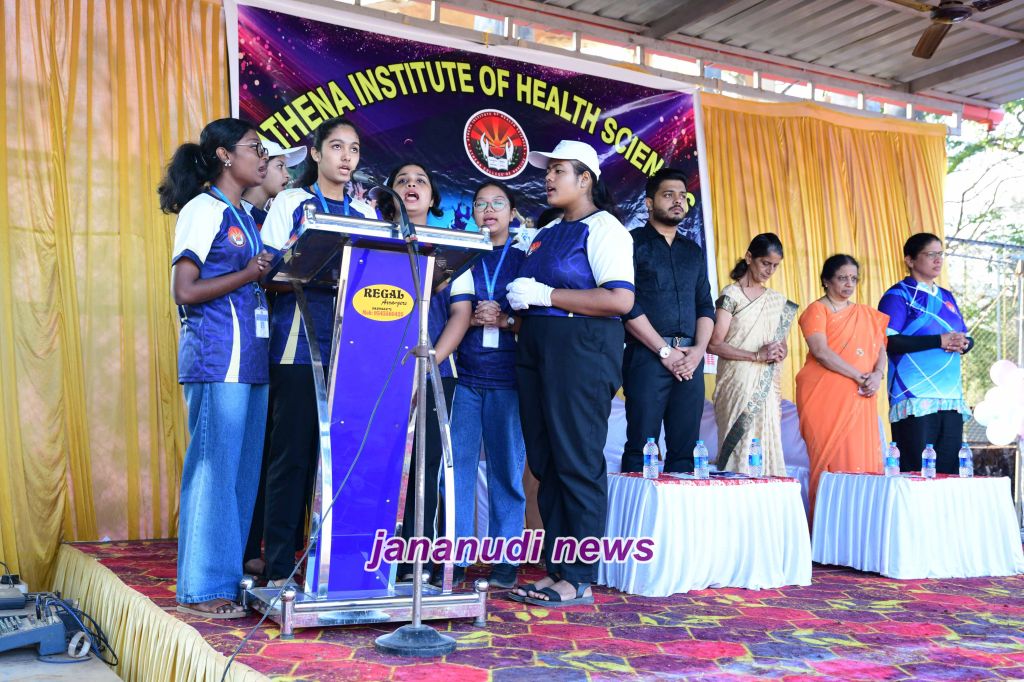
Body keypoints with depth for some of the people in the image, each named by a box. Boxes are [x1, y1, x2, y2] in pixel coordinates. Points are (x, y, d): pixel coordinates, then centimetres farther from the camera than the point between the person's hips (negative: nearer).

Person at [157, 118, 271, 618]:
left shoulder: (243, 216, 20)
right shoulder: (202, 210, -5)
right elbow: (184, 291, -12)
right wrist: (247, 276, -16)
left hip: (249, 358, 8)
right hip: (216, 357, -8)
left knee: (243, 471, 9)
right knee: (214, 469, -5)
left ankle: (229, 576, 18)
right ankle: (201, 589, 3)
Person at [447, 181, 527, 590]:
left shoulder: (525, 260, 10)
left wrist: (504, 320, -13)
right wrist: (472, 318, -10)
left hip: (507, 379, -1)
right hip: (463, 376, 1)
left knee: (507, 469, 0)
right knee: (456, 465, -2)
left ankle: (505, 559, 7)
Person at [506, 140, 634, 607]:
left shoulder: (602, 228, -5)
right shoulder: (546, 234, 20)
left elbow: (621, 300, -18)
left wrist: (545, 295, -17)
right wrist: (518, 304, 8)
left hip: (582, 348, -9)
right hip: (536, 349, 9)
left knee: (577, 462, -6)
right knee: (545, 462, 8)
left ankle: (579, 579, 0)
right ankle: (555, 569, 14)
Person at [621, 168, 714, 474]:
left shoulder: (694, 251, 20)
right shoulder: (633, 242, 2)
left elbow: (706, 306, 16)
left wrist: (699, 349, -2)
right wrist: (665, 351, -11)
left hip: (690, 359, 5)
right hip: (647, 354, -5)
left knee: (685, 449, 3)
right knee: (641, 449, -5)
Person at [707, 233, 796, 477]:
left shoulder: (778, 301, 14)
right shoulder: (731, 295, -2)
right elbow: (714, 344, -10)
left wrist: (779, 353, -2)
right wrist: (757, 355, -15)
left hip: (767, 388, 5)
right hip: (738, 383, -5)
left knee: (768, 445, 2)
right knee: (740, 447, -8)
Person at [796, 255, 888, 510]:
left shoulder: (867, 314, 20)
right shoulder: (817, 310, 2)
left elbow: (881, 349, 14)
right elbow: (821, 352, -12)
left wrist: (877, 375, -7)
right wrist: (859, 376, -14)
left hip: (860, 398, 5)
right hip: (825, 395, -5)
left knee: (863, 458, -1)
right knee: (830, 459, -7)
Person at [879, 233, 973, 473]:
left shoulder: (946, 297, 20)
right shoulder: (898, 296, -1)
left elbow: (967, 337, 23)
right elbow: (888, 342, -14)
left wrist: (963, 343, -2)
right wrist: (938, 341, -16)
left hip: (951, 397, 7)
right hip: (915, 398, -7)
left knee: (949, 471, 4)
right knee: (917, 474, -8)